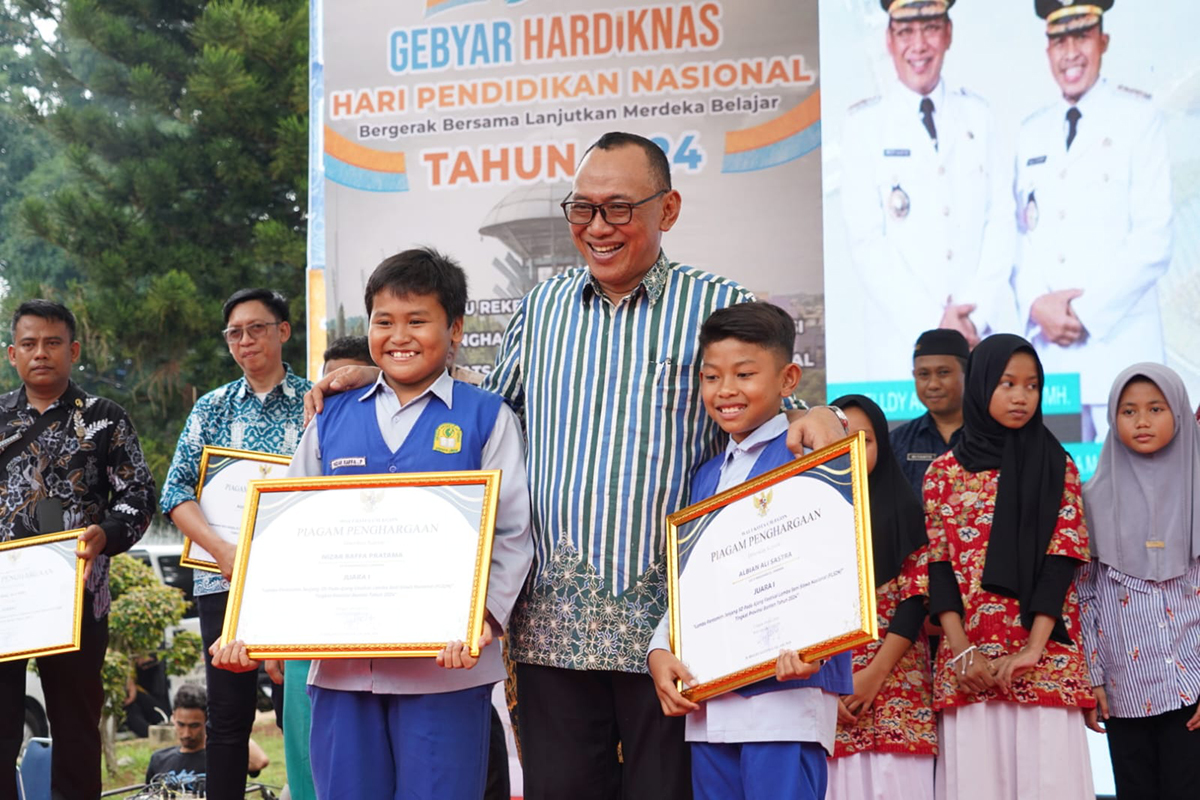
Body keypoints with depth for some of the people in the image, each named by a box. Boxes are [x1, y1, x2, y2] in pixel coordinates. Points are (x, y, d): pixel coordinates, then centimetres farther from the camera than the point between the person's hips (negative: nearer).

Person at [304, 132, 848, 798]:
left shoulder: (718, 307, 4)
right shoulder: (543, 306, 16)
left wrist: (810, 419, -18)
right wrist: (376, 380, 15)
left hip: (666, 620, -3)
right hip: (552, 622, 3)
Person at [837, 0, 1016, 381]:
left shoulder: (979, 114, 11)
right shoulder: (864, 122, 2)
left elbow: (1001, 220, 6)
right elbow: (865, 241, -4)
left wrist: (978, 315, -7)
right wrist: (932, 324, -11)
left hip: (985, 334, 2)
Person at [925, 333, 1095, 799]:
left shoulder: (1057, 468, 8)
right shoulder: (944, 472, 9)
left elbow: (1062, 560, -1)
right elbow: (938, 565, 3)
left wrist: (1032, 650, -13)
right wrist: (963, 653, -10)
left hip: (1046, 661, 0)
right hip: (968, 663, 0)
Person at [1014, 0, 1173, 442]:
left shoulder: (1139, 118, 1)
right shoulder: (1031, 132, 16)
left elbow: (1153, 239, -6)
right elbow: (1022, 232, 14)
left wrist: (1088, 312, -12)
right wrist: (1035, 304, -5)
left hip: (1119, 343, -4)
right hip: (1048, 348, 4)